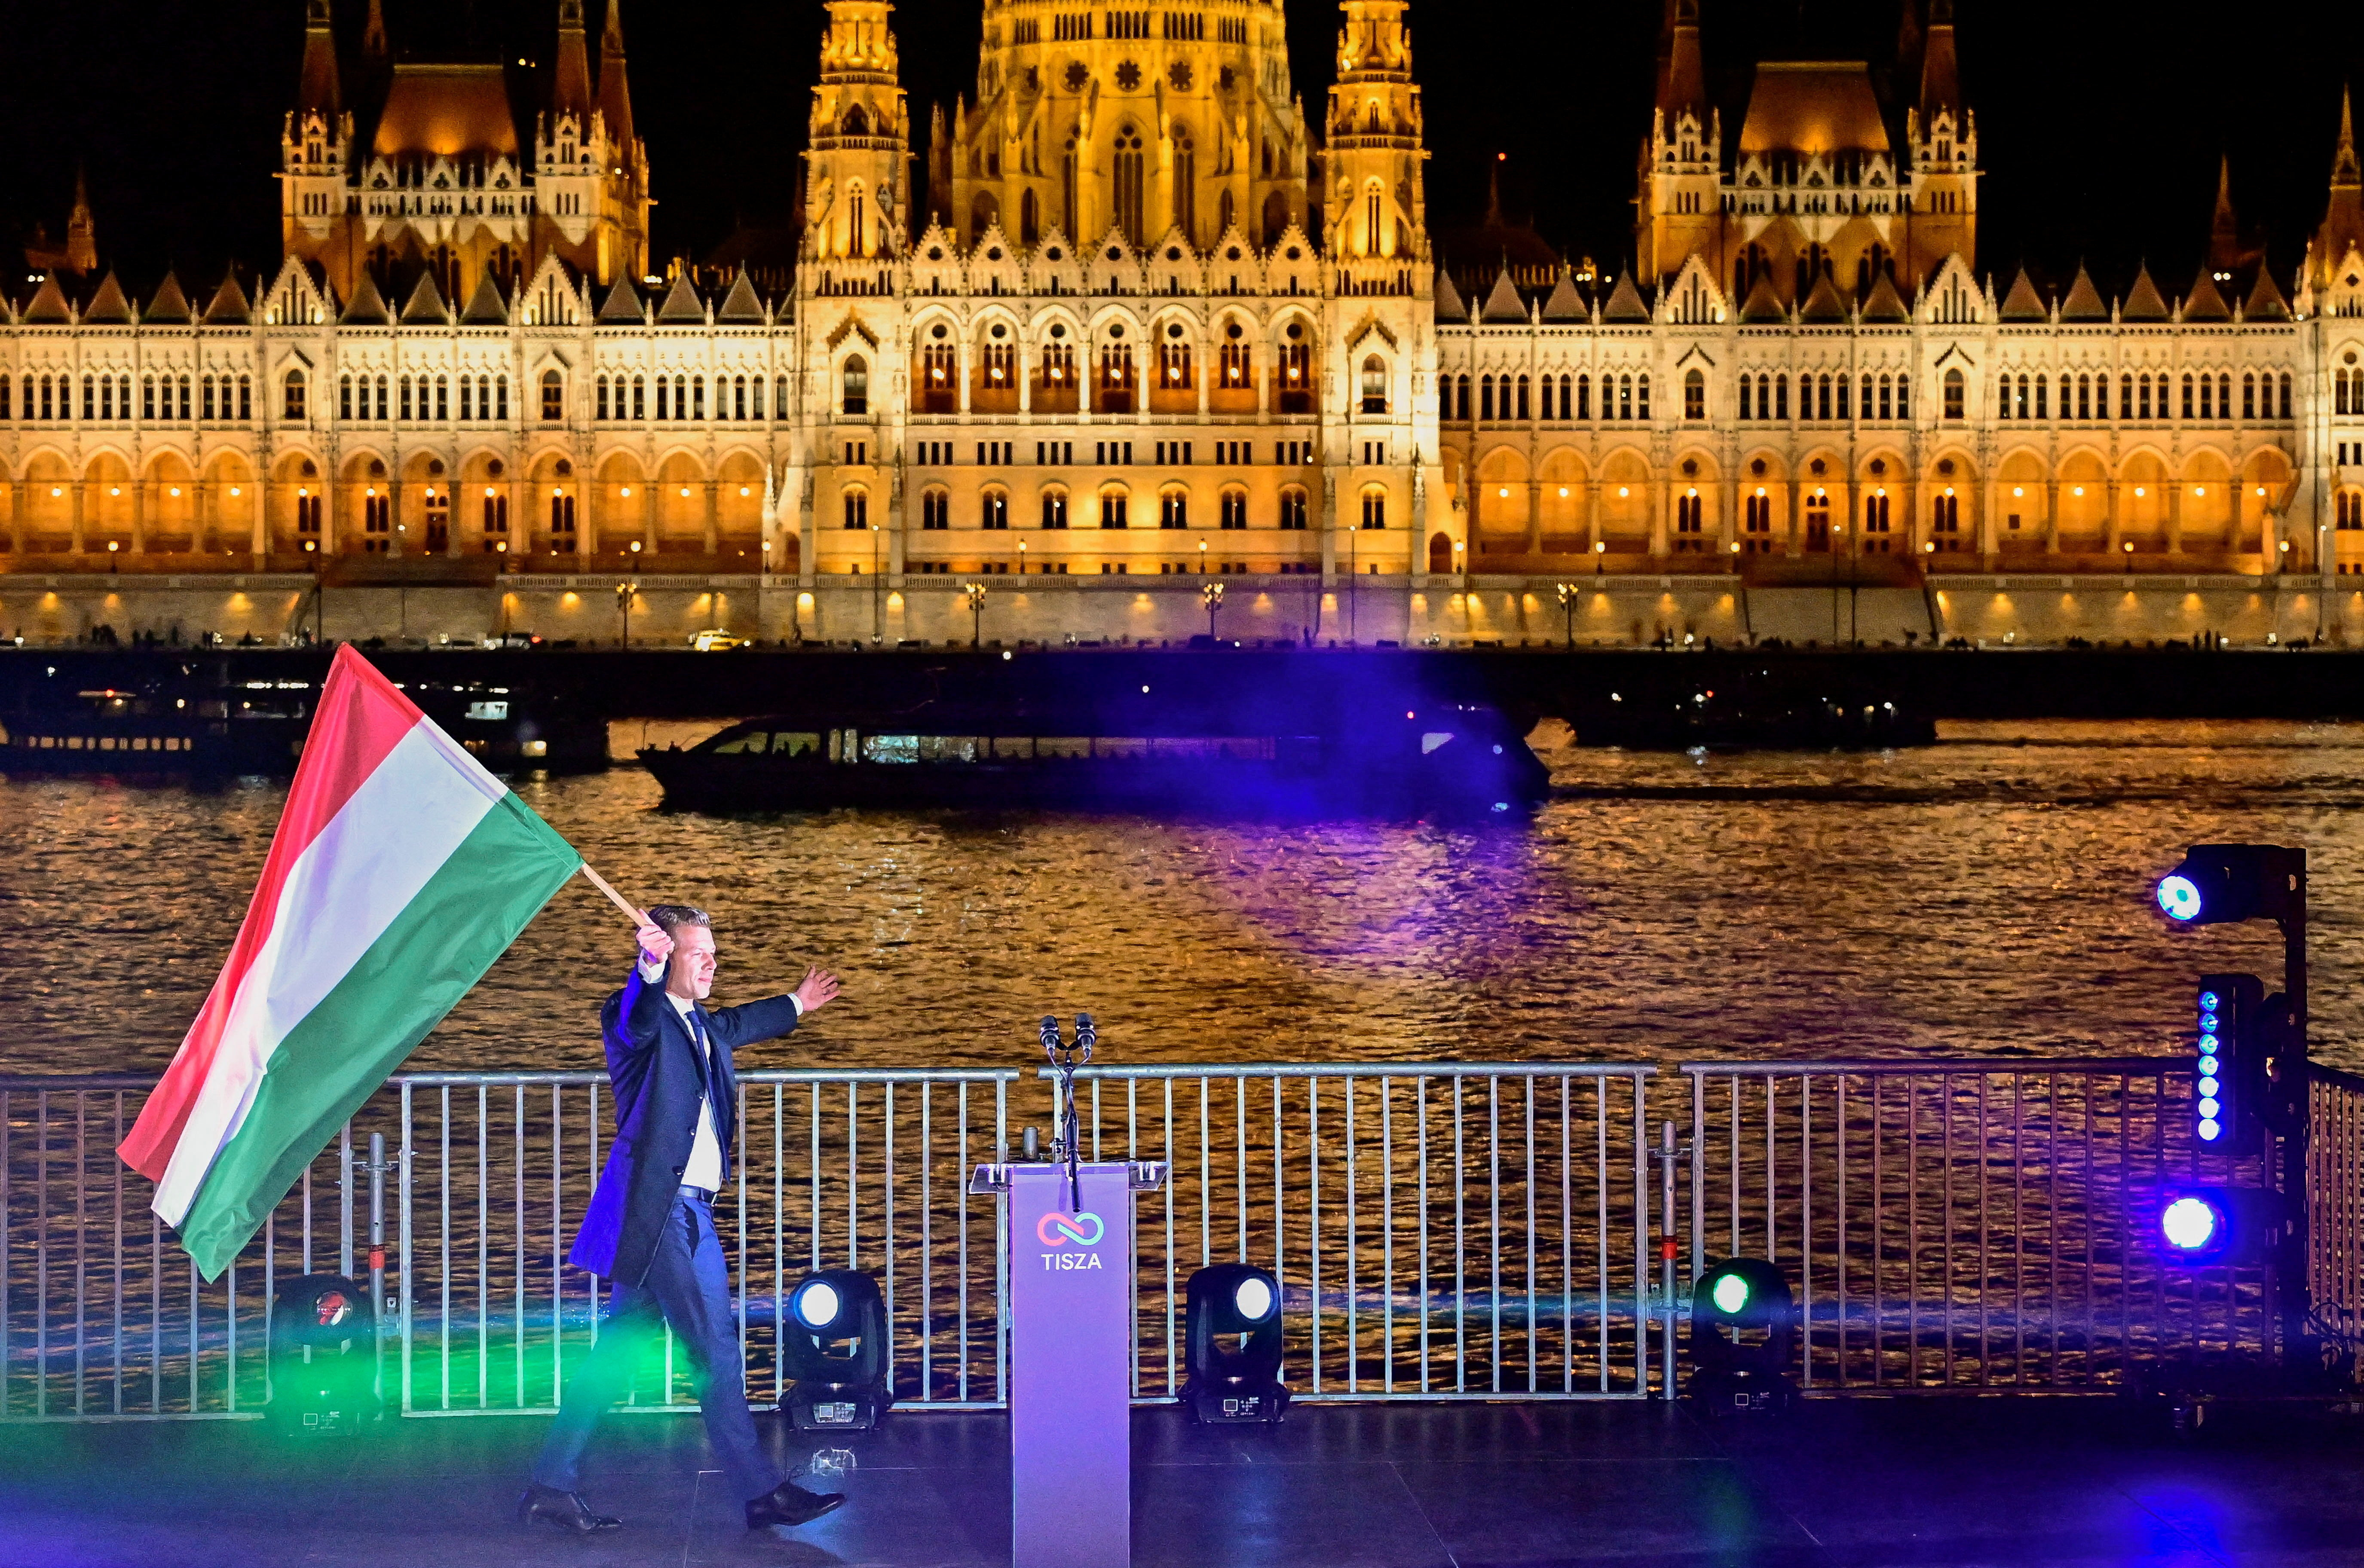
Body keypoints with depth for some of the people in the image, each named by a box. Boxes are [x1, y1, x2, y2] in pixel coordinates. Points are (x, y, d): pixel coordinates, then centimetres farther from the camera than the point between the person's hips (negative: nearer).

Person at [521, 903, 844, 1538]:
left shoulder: (700, 1025, 18)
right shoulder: (637, 1016, -8)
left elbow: (735, 1025, 41)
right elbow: (636, 1020, -33)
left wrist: (795, 1006, 58)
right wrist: (650, 966, -53)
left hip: (690, 1210, 9)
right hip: (652, 1206, -9)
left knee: (620, 1348, 9)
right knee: (714, 1348, -8)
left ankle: (553, 1485, 14)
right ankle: (762, 1492, -5)